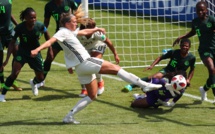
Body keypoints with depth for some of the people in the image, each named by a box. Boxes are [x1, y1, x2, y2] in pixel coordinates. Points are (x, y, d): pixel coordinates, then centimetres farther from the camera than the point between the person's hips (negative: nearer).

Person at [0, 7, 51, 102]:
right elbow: (12, 42, -18)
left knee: (40, 78, 8)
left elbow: (46, 34, 2)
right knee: (14, 74, -20)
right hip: (22, 53, -2)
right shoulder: (19, 28, -25)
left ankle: (33, 83, 47)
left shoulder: (39, 26, -20)